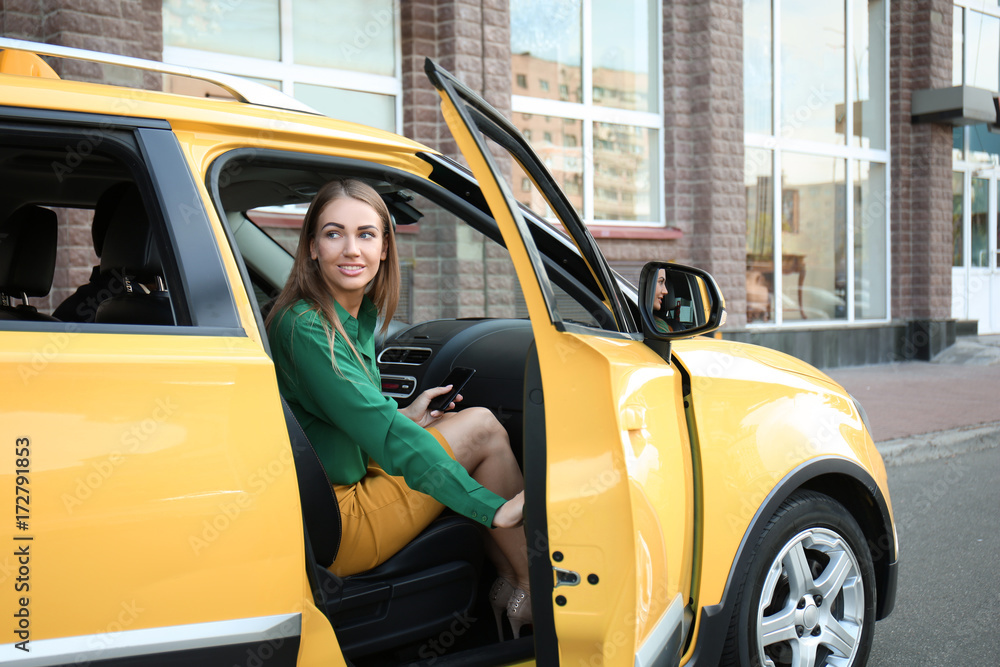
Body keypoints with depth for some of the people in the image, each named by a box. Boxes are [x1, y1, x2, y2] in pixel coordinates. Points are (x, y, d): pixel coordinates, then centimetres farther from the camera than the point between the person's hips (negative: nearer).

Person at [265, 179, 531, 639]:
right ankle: (534, 593, 4)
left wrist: (404, 417, 7)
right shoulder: (305, 329, -22)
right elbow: (385, 435, -28)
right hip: (331, 532, -9)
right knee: (482, 428, -8)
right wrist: (495, 508, -28)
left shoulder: (361, 316, 6)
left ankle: (508, 585, 9)